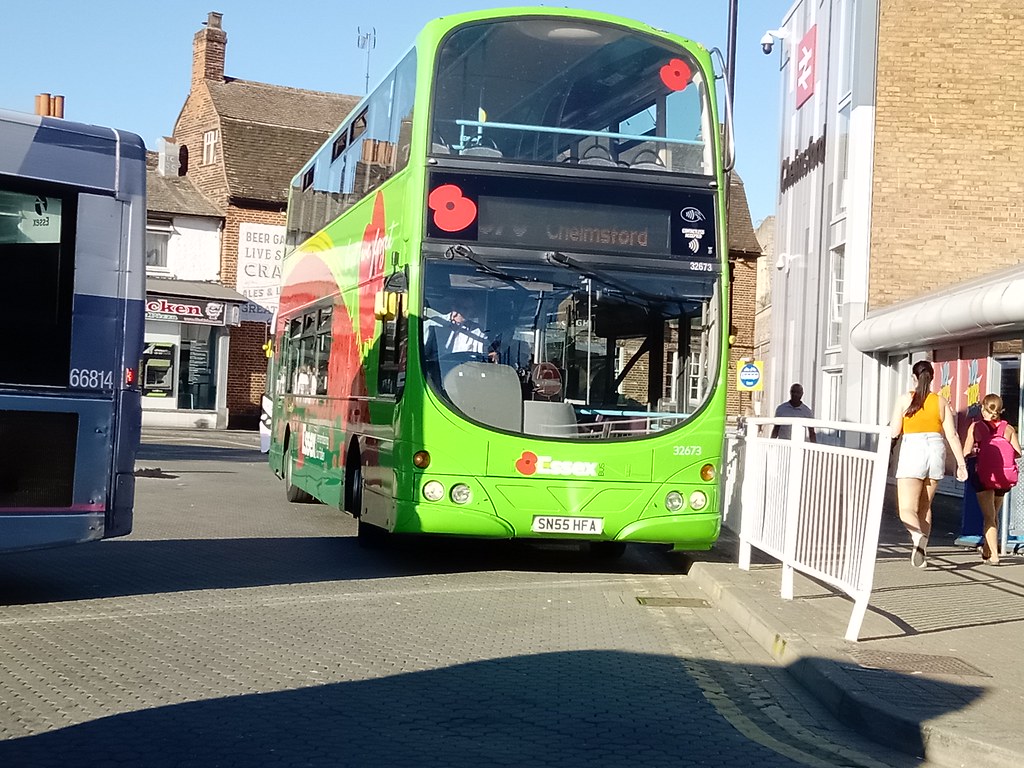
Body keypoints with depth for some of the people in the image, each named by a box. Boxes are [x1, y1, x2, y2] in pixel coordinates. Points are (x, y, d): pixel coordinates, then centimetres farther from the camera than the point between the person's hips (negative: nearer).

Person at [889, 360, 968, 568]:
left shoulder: (904, 399, -1)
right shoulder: (941, 401, 6)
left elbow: (894, 432, -3)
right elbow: (952, 435, 1)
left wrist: (891, 424, 19)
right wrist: (961, 463, 2)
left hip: (912, 452, -4)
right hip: (936, 451, 4)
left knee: (907, 510, -7)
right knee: (925, 507, 19)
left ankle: (918, 536, -37)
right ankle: (921, 550, 19)